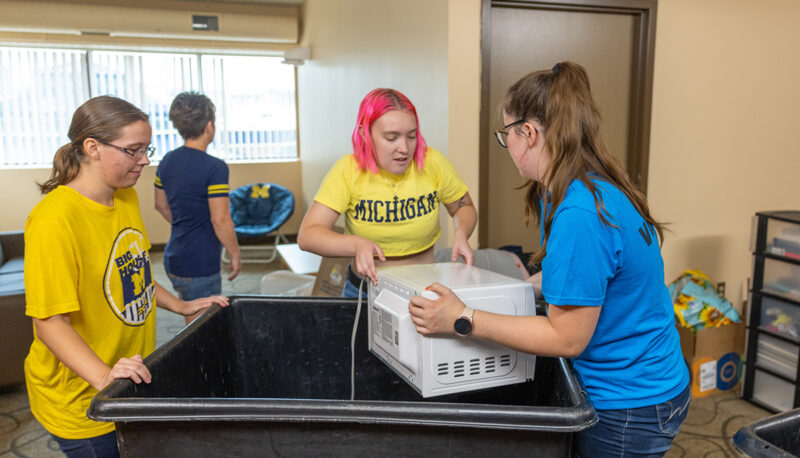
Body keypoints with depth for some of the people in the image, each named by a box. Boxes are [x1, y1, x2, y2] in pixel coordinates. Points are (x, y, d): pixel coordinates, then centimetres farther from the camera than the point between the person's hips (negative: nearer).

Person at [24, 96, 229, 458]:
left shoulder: (126, 197, 2)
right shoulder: (54, 220, -24)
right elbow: (50, 321, -25)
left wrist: (181, 306, 10)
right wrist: (104, 377, -34)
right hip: (80, 398, -8)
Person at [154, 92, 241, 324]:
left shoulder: (167, 161, 5)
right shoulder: (214, 167, -19)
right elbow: (220, 220, -20)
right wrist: (235, 254, -8)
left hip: (173, 259, 8)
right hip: (199, 267, -8)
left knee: (193, 325, 21)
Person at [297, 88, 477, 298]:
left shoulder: (432, 163, -6)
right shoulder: (348, 170, -10)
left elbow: (465, 208, 12)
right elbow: (307, 236, -13)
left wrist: (461, 235, -9)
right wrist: (357, 245, -29)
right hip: (364, 290, 0)